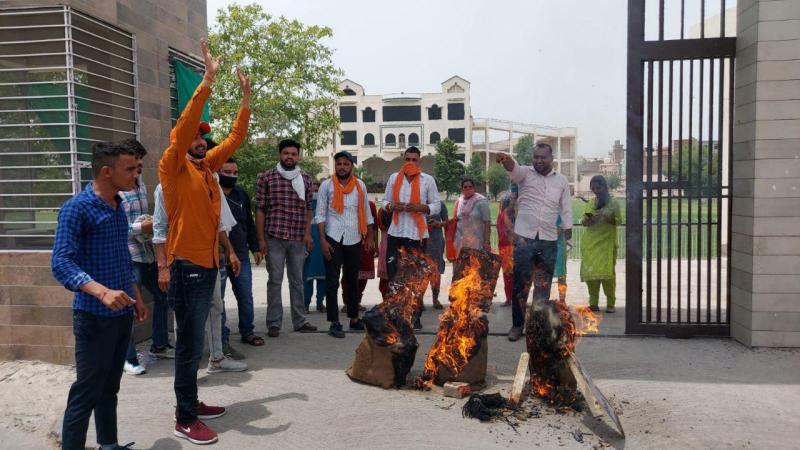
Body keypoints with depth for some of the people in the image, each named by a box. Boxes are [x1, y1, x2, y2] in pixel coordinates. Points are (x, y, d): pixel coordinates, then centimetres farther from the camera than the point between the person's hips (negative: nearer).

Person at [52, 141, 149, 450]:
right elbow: (61, 263, -21)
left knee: (110, 387, 18)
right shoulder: (77, 207, -13)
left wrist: (137, 298, 19)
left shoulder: (118, 207, 10)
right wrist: (102, 292, -34)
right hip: (94, 317, -7)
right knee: (86, 394, 0)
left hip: (122, 314, 7)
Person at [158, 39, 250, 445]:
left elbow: (235, 139, 18)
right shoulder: (173, 167, -8)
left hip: (208, 263, 8)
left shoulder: (206, 165, 12)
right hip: (187, 265, -8)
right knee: (190, 343, -3)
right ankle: (185, 419, 7)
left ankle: (191, 403, 28)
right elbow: (183, 125, -22)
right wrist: (208, 80, -25)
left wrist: (246, 97, 13)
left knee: (195, 341, 16)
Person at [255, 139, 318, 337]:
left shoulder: (305, 179, 11)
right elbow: (260, 209, -1)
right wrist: (261, 239, -5)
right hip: (274, 238, -3)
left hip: (298, 239, 3)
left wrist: (308, 233, 3)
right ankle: (273, 323, 10)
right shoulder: (266, 178, 0)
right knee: (275, 281, 1)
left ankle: (300, 321, 19)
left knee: (297, 281, 11)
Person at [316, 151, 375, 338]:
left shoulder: (360, 185, 6)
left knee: (353, 281, 13)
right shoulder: (326, 185, -1)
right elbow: (320, 215, -3)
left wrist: (370, 236, 7)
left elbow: (366, 213, 12)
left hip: (354, 240, 3)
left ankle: (354, 318, 25)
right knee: (332, 282, -2)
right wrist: (322, 240, -11)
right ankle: (334, 323, 3)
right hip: (333, 239, -3)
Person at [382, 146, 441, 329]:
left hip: (417, 233, -2)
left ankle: (416, 315, 13)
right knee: (393, 273, 4)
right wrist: (392, 206, -10)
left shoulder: (428, 180, 0)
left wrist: (419, 207, -16)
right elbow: (385, 201, 13)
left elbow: (437, 206, 1)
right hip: (395, 233, 3)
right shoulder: (394, 177, 8)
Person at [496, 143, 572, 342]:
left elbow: (566, 211, 11)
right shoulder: (525, 173, 1)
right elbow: (513, 167, -23)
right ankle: (517, 324, 14)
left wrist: (568, 239, 7)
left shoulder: (561, 180, 8)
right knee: (520, 284, 2)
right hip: (524, 238, -2)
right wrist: (506, 159, -47)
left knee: (543, 286, 10)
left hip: (548, 241, 2)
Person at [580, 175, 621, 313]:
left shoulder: (613, 202, 3)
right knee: (590, 271, -1)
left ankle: (610, 303, 0)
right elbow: (583, 221, 18)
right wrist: (586, 221, -5)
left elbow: (619, 220, -2)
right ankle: (593, 303, 6)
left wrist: (605, 218, -18)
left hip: (606, 242, -4)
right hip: (590, 242, 4)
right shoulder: (591, 202, 15)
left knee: (607, 271, -9)